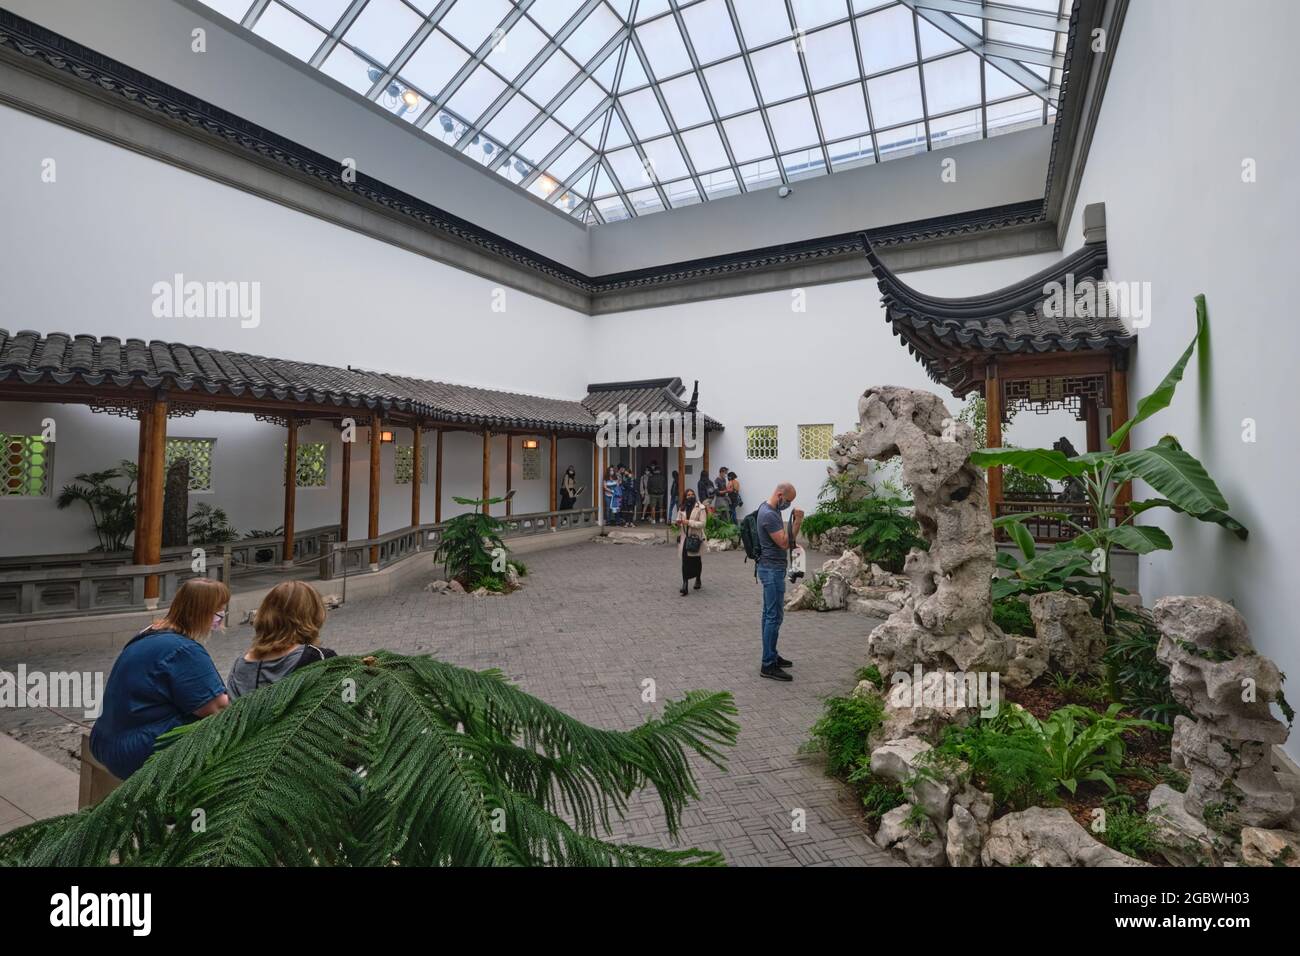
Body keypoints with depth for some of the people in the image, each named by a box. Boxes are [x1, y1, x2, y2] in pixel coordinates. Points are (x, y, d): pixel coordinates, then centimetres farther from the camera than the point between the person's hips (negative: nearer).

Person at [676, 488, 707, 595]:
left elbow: (702, 523, -15)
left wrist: (689, 522, -21)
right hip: (684, 538, 3)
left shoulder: (700, 508, -8)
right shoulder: (683, 508, 8)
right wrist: (679, 523, -4)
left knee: (696, 560, 12)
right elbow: (679, 520, 21)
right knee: (685, 561, -5)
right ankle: (685, 585, -6)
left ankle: (698, 579, 36)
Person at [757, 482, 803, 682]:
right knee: (775, 616, -8)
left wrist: (795, 522, 8)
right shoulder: (769, 515, -22)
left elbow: (784, 539, 19)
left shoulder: (769, 509, 11)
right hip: (772, 569, -11)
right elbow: (784, 543, -21)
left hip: (772, 568, 11)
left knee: (769, 614, 16)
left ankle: (771, 655, 26)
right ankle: (768, 665, -4)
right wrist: (797, 522, -21)